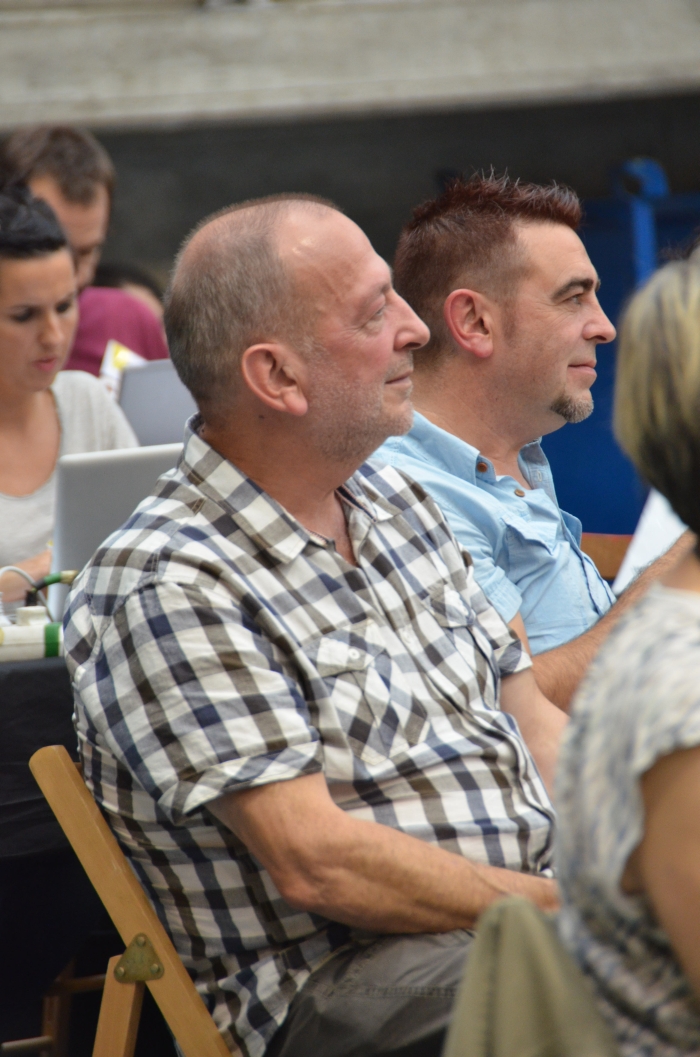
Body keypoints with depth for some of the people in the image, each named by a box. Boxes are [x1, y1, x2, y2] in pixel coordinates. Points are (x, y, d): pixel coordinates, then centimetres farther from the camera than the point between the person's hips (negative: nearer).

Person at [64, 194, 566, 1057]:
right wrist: (563, 909, -17)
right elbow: (316, 863, -16)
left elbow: (532, 720, 18)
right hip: (333, 978, -8)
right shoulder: (165, 588, -11)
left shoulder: (394, 502, 16)